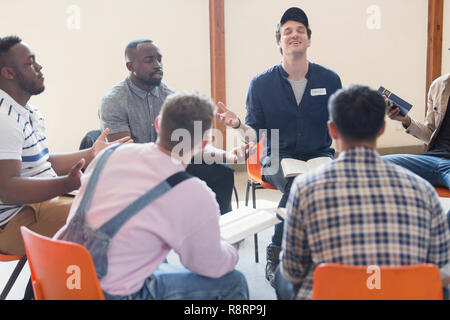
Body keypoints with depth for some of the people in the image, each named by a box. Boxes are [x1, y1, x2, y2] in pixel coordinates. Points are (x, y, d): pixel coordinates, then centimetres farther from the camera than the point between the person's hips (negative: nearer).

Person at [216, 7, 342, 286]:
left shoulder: (330, 80, 7)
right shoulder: (262, 83, 4)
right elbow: (255, 134, 4)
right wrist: (239, 125, -17)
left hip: (320, 155, 2)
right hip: (278, 158, -2)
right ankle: (276, 253, -14)